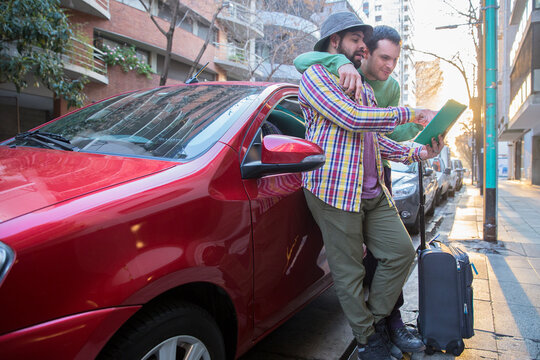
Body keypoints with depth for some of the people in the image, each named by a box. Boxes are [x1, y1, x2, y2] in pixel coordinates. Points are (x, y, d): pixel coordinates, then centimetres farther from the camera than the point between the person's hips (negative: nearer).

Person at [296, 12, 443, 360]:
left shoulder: (365, 89, 25)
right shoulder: (315, 75, -2)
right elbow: (353, 118, -17)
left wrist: (419, 153, 7)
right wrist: (413, 115, -11)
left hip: (374, 191, 8)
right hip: (335, 189, -8)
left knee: (402, 251, 6)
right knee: (349, 271, 1)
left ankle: (376, 318, 24)